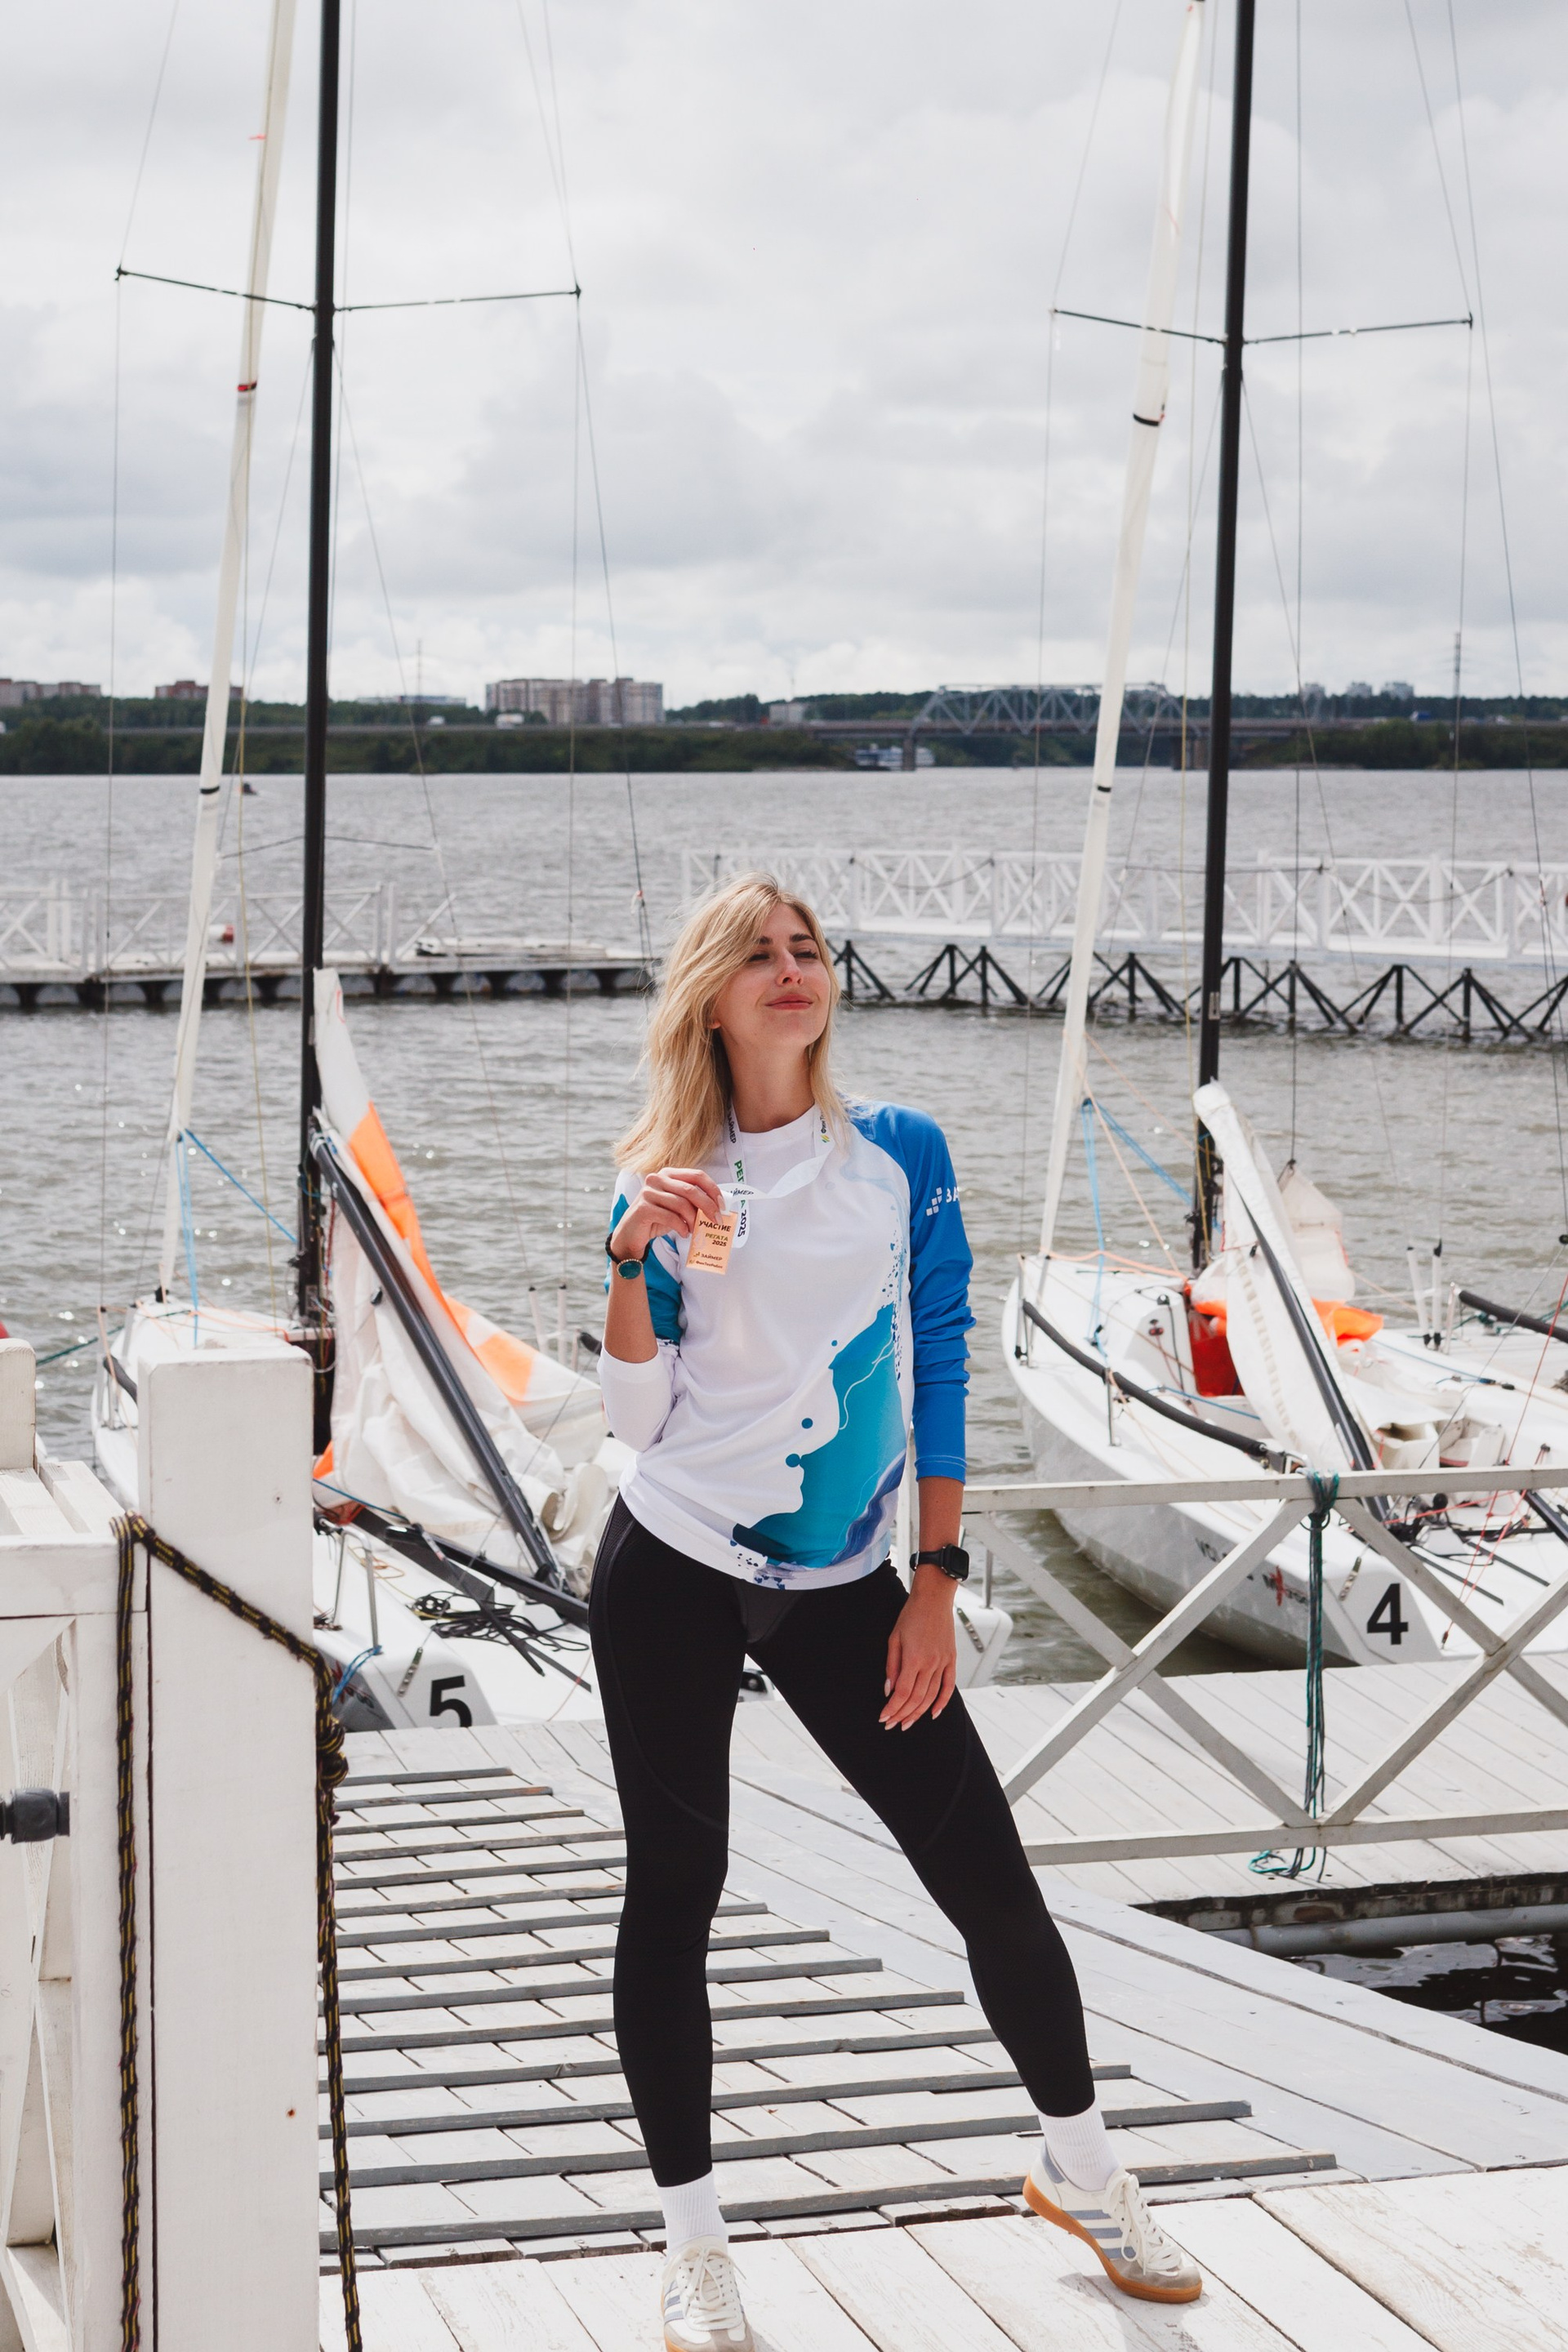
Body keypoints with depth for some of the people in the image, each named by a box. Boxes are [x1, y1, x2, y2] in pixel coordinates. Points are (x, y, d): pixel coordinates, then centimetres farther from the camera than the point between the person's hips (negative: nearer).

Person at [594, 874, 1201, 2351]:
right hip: (672, 1574, -1)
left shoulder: (901, 1151, 2)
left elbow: (938, 1364, 3)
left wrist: (936, 1582, -1)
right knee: (674, 1892, 3)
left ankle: (1077, 2164, 24)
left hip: (843, 1582, 1)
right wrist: (632, 1261, -18)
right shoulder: (668, 1181, 0)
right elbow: (637, 1416, -3)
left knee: (988, 1877, 1)